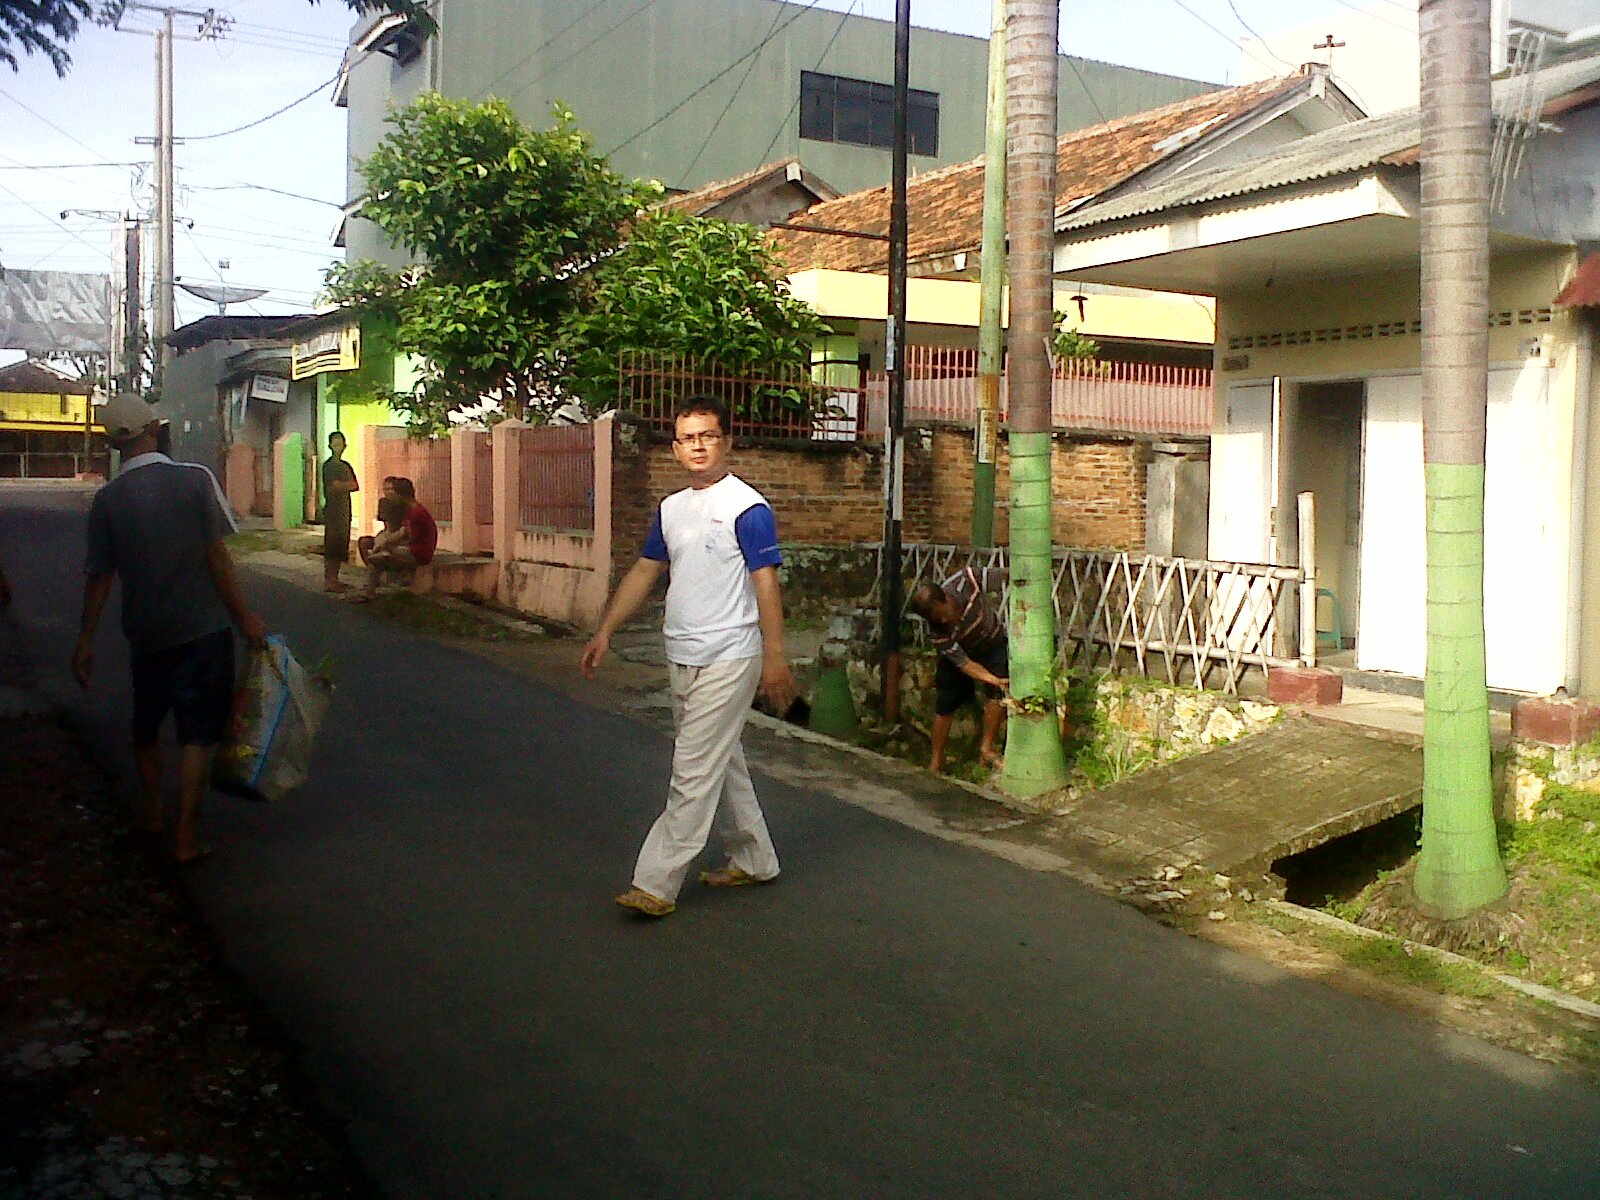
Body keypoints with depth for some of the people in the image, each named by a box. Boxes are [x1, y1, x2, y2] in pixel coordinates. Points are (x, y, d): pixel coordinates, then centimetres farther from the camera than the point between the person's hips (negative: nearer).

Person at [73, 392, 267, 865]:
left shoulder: (107, 498, -2)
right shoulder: (195, 479, -9)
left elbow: (98, 576, 0)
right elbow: (217, 555, -11)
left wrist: (85, 641, 9)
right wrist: (244, 616, -5)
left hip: (146, 633, 3)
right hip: (203, 629, -3)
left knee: (146, 728, 22)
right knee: (197, 732, 3)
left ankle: (152, 815, 34)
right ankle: (186, 835, 0)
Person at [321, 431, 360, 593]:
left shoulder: (346, 466, 17)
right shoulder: (328, 465, -6)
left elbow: (356, 486, 10)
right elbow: (335, 486, -15)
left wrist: (342, 486, -6)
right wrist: (348, 485, -1)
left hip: (344, 508, 8)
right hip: (332, 509, -8)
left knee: (341, 544, 8)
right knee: (332, 543, -9)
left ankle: (335, 579, 13)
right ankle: (328, 581, -8)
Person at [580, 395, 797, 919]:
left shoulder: (746, 507, -10)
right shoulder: (671, 508, 12)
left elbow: (765, 583, -13)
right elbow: (644, 571, 17)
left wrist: (775, 657, -17)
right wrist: (604, 632, 13)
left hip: (728, 659, -8)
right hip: (682, 656, 8)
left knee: (694, 772, -6)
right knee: (721, 763, 17)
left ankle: (657, 883, -3)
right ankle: (753, 860, 30)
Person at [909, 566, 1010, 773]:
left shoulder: (964, 581, -36)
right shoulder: (937, 633, -35)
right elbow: (964, 664, -32)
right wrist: (995, 680, -41)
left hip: (993, 642, 1)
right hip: (956, 652, -1)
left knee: (997, 694, -16)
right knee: (945, 704, 0)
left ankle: (986, 749, -5)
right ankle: (936, 761, 16)